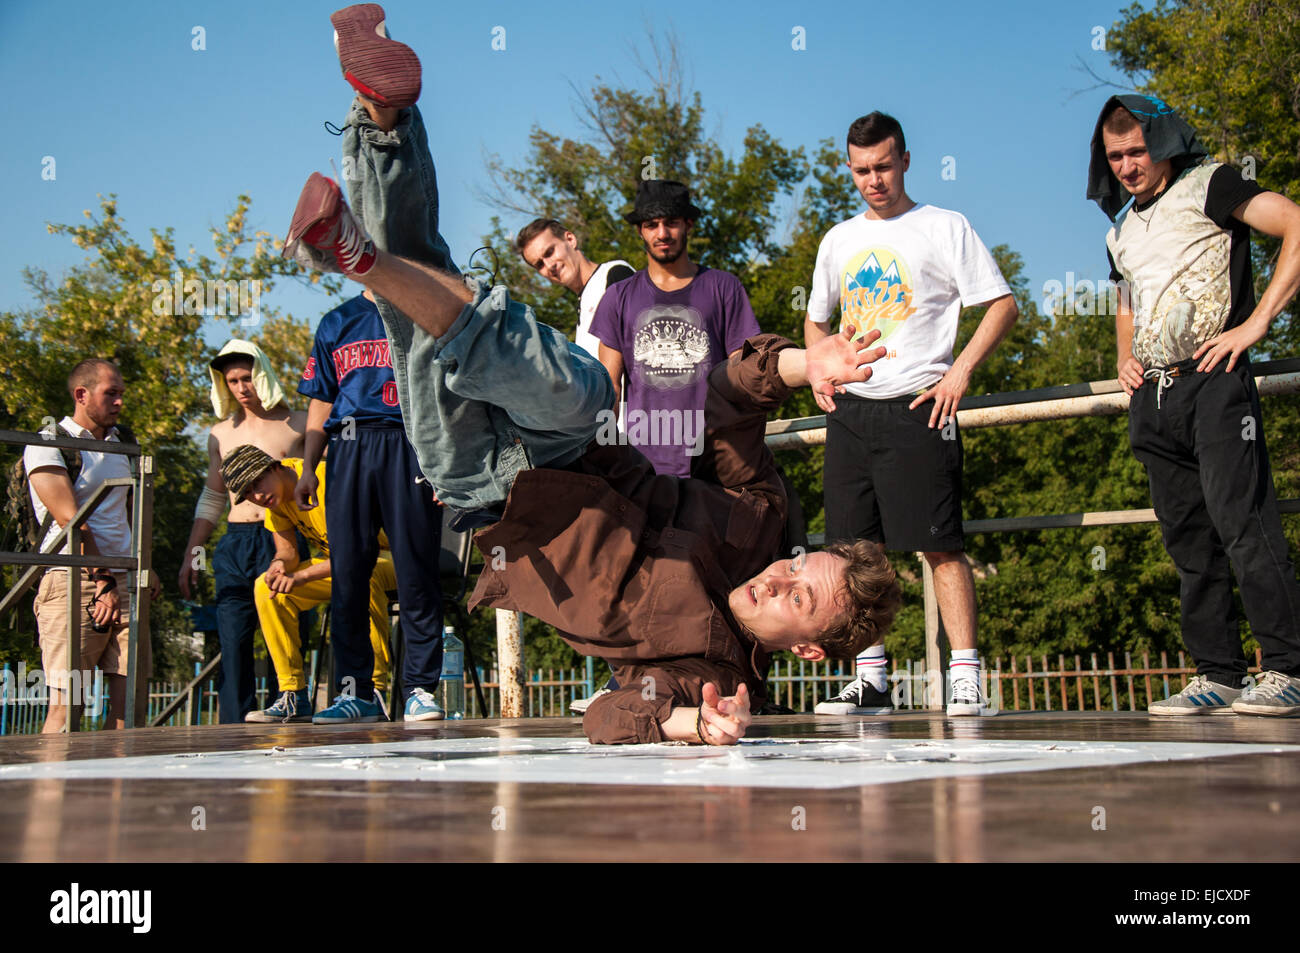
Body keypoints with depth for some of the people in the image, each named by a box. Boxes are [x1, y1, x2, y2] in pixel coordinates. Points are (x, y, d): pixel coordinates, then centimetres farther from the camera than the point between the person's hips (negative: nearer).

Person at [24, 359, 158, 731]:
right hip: (73, 580, -6)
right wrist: (103, 582, -15)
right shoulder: (48, 445, -1)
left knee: (132, 698, -3)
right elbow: (70, 521, -10)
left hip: (124, 581, 6)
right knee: (65, 704, -10)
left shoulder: (122, 442, 19)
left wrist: (144, 567, 17)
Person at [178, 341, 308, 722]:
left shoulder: (298, 425, 7)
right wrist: (190, 556, 18)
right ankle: (235, 730, -1)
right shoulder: (221, 433, 17)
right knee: (232, 641, -3)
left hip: (282, 541, -3)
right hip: (234, 546, 3)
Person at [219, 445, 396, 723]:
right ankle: (294, 697, -5)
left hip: (388, 558, -8)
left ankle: (368, 694, -38)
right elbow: (288, 552, 0)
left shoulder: (325, 480, -26)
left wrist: (300, 577, -38)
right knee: (267, 588, -7)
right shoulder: (276, 496, 0)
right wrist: (279, 565, -24)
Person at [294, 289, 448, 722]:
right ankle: (354, 688, 5)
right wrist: (308, 469, 8)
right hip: (349, 449, 3)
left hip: (411, 446, -2)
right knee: (347, 572, -1)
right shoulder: (337, 323, 20)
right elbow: (321, 402, 19)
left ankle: (420, 688, -2)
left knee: (416, 570, -6)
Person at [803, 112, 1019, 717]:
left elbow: (1002, 305, -1)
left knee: (940, 545, -10)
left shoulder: (945, 228, 3)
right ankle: (869, 679, 11)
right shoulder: (839, 240, 18)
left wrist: (961, 370, -12)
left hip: (917, 407, -5)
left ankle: (965, 676, -6)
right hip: (850, 409, 5)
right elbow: (816, 320, 29)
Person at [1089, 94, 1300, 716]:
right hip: (1152, 396, 7)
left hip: (1211, 379, -7)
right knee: (1188, 540, 6)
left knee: (1241, 522, -13)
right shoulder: (1121, 226, 23)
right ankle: (1217, 677, 10)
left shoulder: (1207, 185, 2)